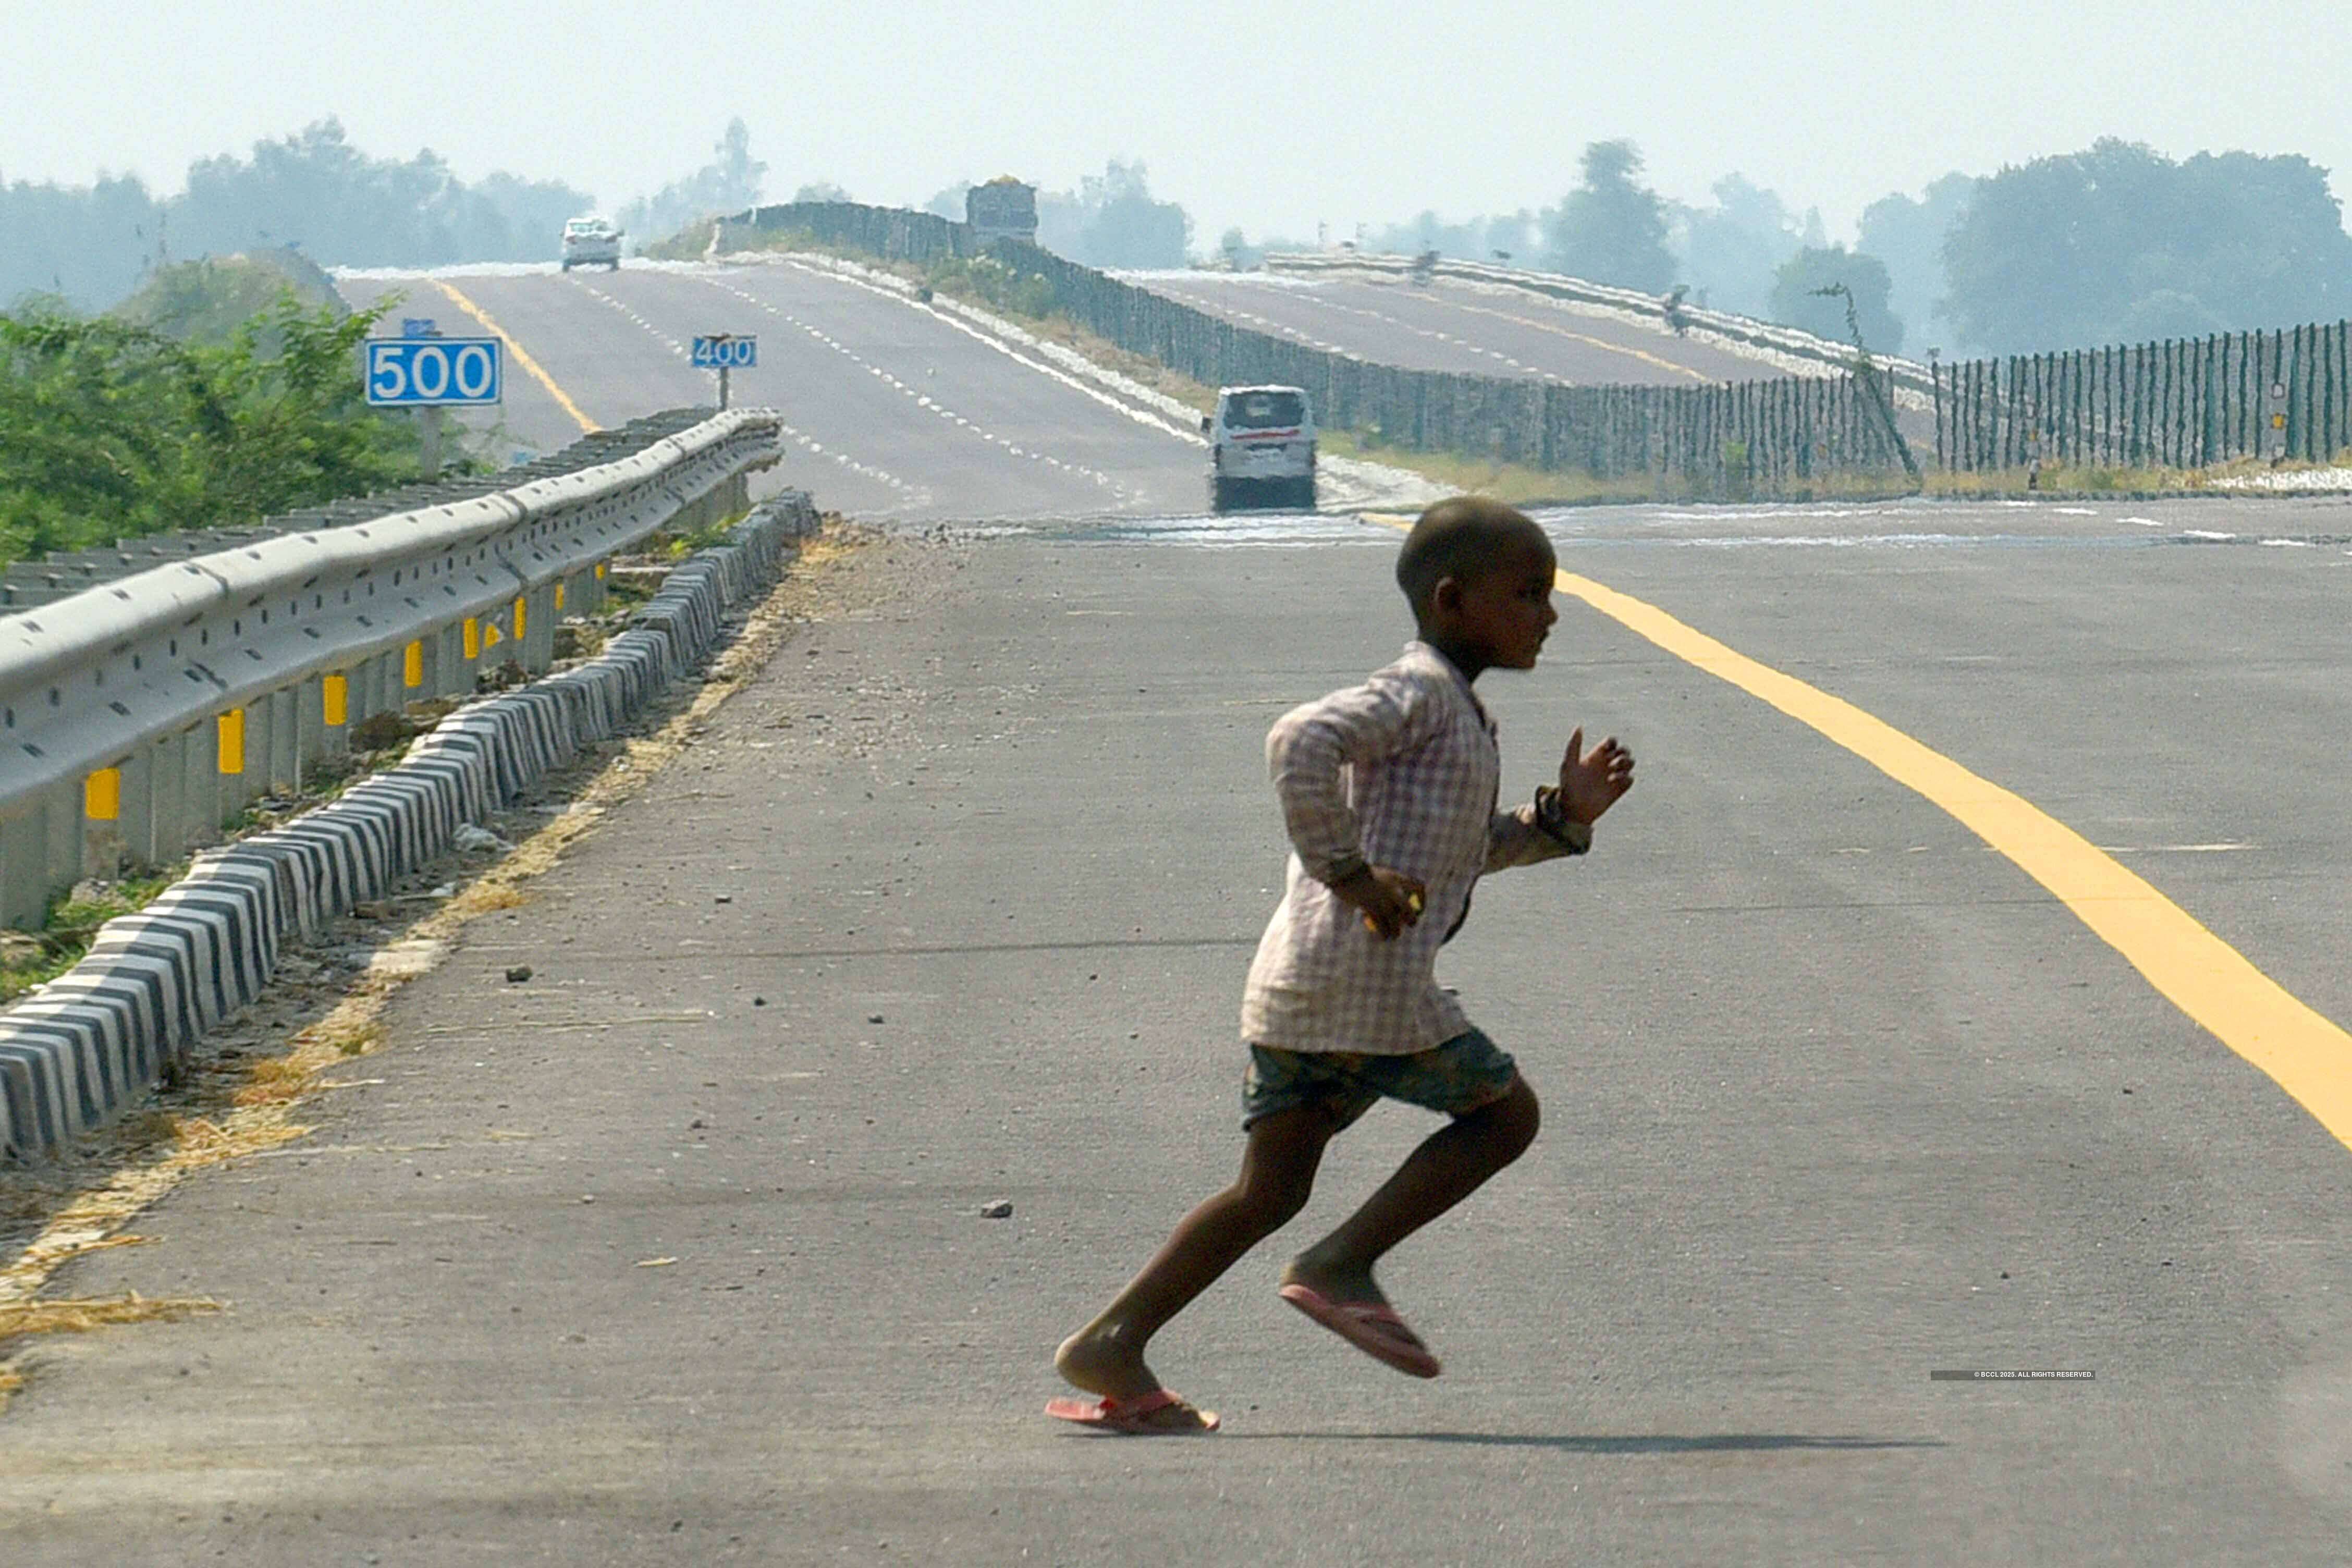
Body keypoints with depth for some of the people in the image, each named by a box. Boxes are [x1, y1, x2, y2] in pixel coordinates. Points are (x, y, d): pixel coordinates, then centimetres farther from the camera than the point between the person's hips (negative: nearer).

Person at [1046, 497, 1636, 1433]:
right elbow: (1301, 743, -24)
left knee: (1270, 1191, 9)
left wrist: (1560, 818, 22)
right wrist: (1350, 874, -21)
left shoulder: (1448, 711, 26)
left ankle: (1111, 1347, 2)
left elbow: (1458, 854, 36)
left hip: (1294, 991, 10)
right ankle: (1342, 1264, -1)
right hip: (1366, 978, -10)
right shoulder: (1418, 695, -6)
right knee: (1502, 1111, 4)